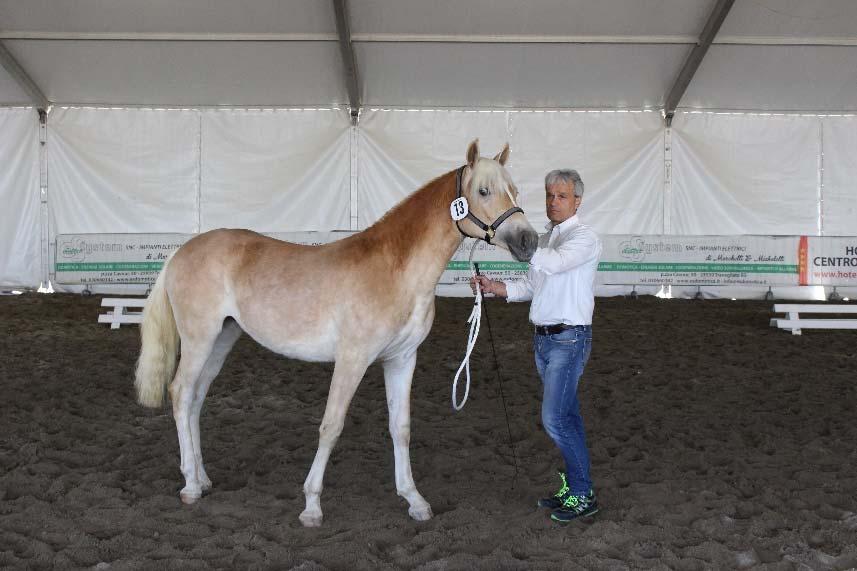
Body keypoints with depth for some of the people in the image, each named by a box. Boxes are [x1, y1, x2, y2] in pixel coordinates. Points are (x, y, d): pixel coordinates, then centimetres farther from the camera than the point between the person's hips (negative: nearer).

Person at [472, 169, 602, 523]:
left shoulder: (584, 238, -11)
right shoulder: (545, 239, 15)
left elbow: (553, 263, -31)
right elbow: (531, 287, 18)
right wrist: (493, 288, 3)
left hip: (569, 339, -8)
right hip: (543, 338, 8)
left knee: (554, 419, -11)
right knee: (566, 416, 15)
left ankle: (583, 496, 2)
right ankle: (573, 486, 25)